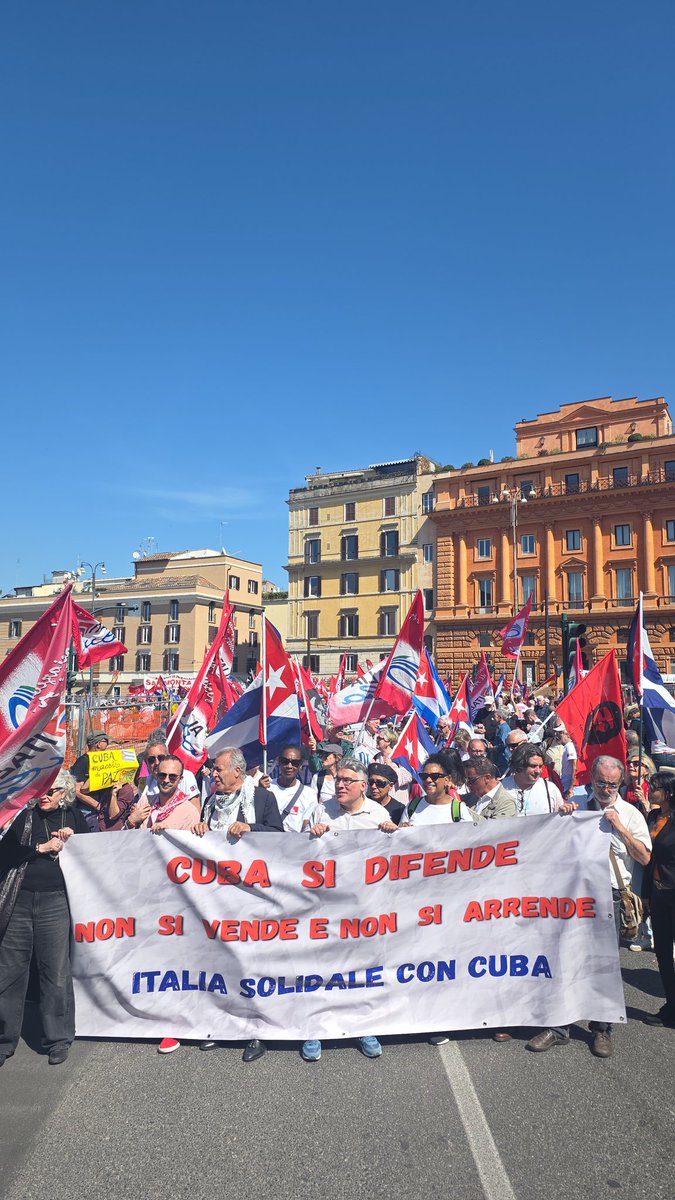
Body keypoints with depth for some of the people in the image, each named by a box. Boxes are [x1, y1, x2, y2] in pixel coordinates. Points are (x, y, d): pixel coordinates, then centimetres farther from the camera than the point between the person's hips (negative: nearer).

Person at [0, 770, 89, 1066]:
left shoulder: (73, 815, 9)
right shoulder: (24, 815, 4)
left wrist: (72, 835, -1)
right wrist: (42, 847, -12)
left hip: (54, 901, 0)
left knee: (56, 972, 5)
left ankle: (58, 1039, 19)